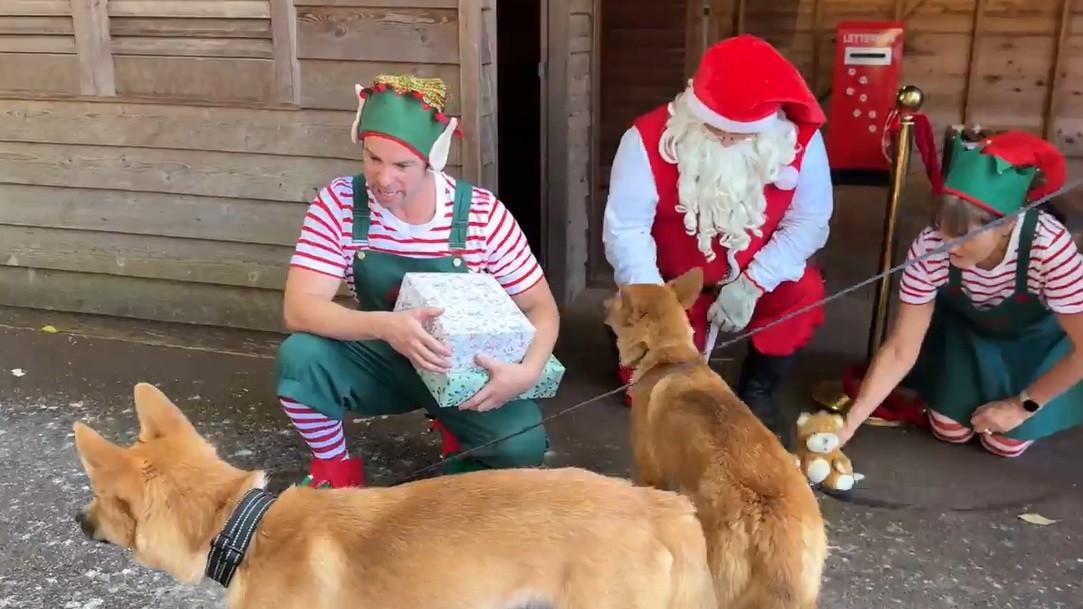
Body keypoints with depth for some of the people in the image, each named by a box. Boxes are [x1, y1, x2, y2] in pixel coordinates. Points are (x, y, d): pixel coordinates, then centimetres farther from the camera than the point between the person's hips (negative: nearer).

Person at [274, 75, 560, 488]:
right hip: (378, 358, 0)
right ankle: (334, 467, 0)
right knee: (299, 356, -30)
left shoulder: (483, 215, -18)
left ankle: (456, 427, 13)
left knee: (522, 446, -26)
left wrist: (528, 371, -32)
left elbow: (541, 307, -11)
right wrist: (385, 325, -42)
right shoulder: (338, 204, -17)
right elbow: (299, 309, -24)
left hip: (464, 367, 0)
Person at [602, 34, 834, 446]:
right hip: (674, 284, -1)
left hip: (754, 281, 2)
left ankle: (757, 393, -5)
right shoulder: (649, 137, -22)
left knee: (804, 290, -29)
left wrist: (752, 284, -26)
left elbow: (809, 220, -13)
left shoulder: (800, 138, -17)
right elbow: (626, 228, -22)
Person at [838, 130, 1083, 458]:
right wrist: (849, 423, -31)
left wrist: (1022, 405, -20)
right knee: (950, 429, -3)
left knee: (1006, 441, -5)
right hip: (964, 330, 1)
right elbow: (899, 350, -26)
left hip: (1034, 338, -1)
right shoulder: (930, 247, -34)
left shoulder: (1050, 249, -41)